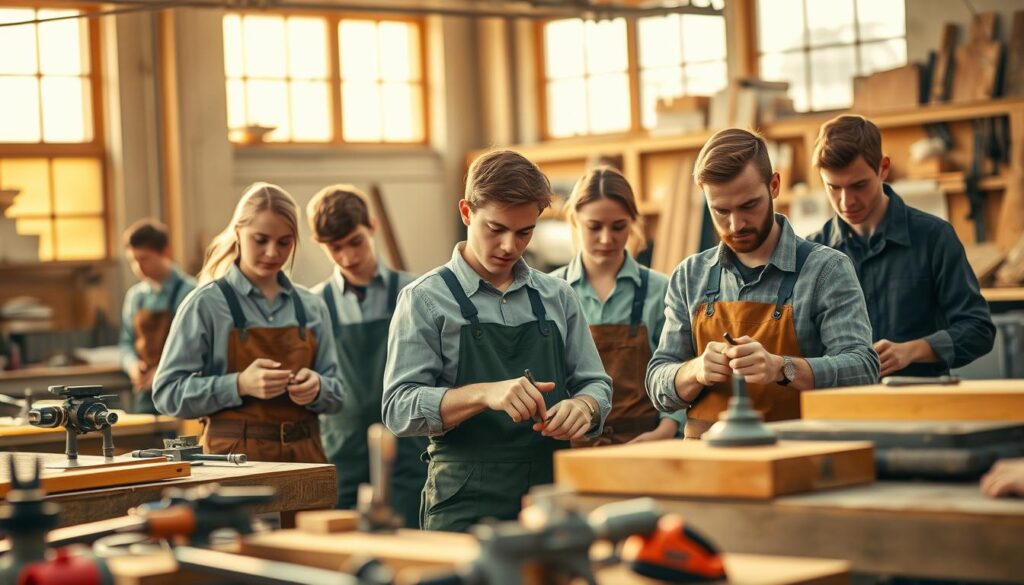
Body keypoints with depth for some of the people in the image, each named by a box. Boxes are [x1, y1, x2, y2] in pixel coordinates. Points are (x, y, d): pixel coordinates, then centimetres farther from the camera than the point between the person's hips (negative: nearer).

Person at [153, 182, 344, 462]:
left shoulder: (311, 307, 8)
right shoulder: (206, 304, -3)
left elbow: (335, 393, 12)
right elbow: (167, 392, -9)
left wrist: (316, 388, -11)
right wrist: (240, 385, -21)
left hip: (303, 457, 4)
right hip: (235, 458, -3)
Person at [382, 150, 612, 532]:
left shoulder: (557, 297, 12)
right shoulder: (426, 299, 0)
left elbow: (596, 384, 15)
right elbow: (398, 407, -8)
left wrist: (582, 406, -9)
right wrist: (484, 393, -23)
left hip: (553, 498, 4)